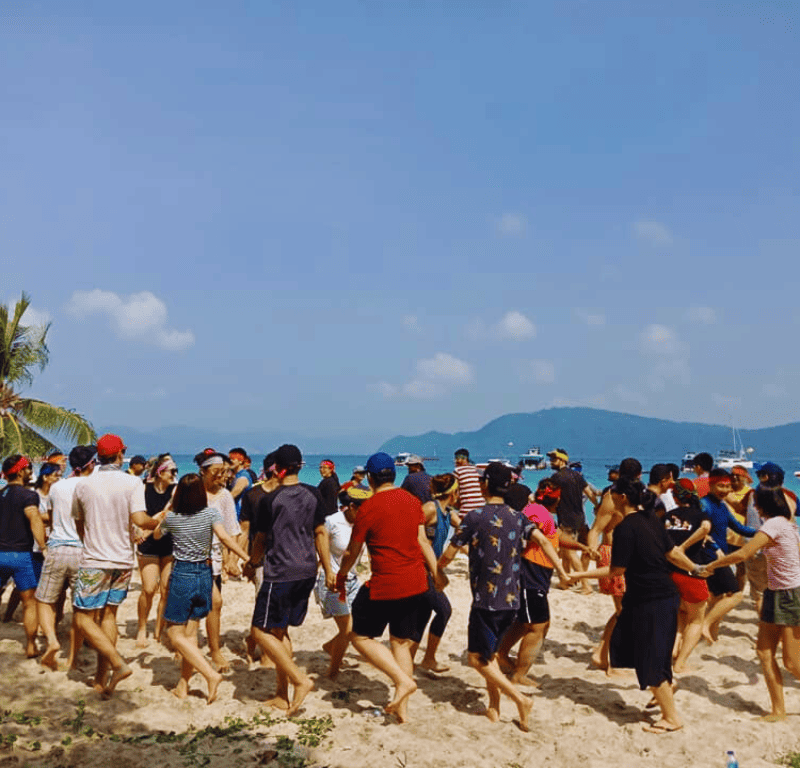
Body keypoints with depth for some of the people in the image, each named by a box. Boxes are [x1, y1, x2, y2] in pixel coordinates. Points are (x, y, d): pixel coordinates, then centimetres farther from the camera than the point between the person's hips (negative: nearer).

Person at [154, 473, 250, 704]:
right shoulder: (211, 514, -6)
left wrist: (160, 518, 32)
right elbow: (225, 537, -20)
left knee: (176, 634, 4)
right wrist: (248, 559, -20)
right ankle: (183, 684, 17)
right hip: (204, 574, 3)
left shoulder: (171, 517, -6)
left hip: (181, 575, -3)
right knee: (190, 633, 13)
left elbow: (156, 536, 14)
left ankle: (211, 674, -9)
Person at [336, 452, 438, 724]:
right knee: (401, 642, 16)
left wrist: (340, 576, 16)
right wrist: (438, 576, 11)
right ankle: (402, 708, 18)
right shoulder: (412, 501, 5)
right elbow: (423, 542, 5)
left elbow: (352, 552, -1)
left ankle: (403, 680, -3)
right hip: (416, 584, 6)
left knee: (361, 637, 11)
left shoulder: (368, 508, -10)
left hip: (385, 586, -6)